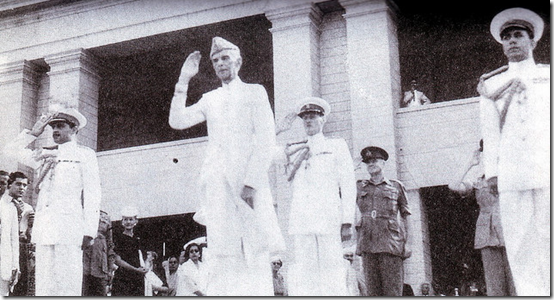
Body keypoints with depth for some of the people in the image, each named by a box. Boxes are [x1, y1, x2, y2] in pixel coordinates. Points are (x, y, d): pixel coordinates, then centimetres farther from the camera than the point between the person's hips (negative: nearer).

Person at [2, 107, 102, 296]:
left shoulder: (85, 155, 8)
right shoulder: (45, 156, 22)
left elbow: (92, 194, 2)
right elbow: (12, 150, 28)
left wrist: (89, 231, -7)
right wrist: (35, 132, 17)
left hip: (69, 229, -5)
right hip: (43, 229, 5)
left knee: (67, 286, -10)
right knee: (43, 286, 1)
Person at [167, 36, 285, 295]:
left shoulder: (255, 92, 11)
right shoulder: (210, 99, 24)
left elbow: (265, 140, 0)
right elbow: (177, 121, 14)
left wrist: (251, 181, -12)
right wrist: (183, 81, 9)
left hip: (248, 181, -3)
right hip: (217, 182, 3)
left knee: (254, 254, -9)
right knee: (223, 257, -3)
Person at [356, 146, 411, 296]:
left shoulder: (396, 186, 13)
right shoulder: (360, 187, 16)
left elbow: (404, 215, 15)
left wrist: (404, 243, 7)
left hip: (390, 243, -2)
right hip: (367, 243, 2)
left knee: (392, 290, -7)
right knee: (373, 291, 0)